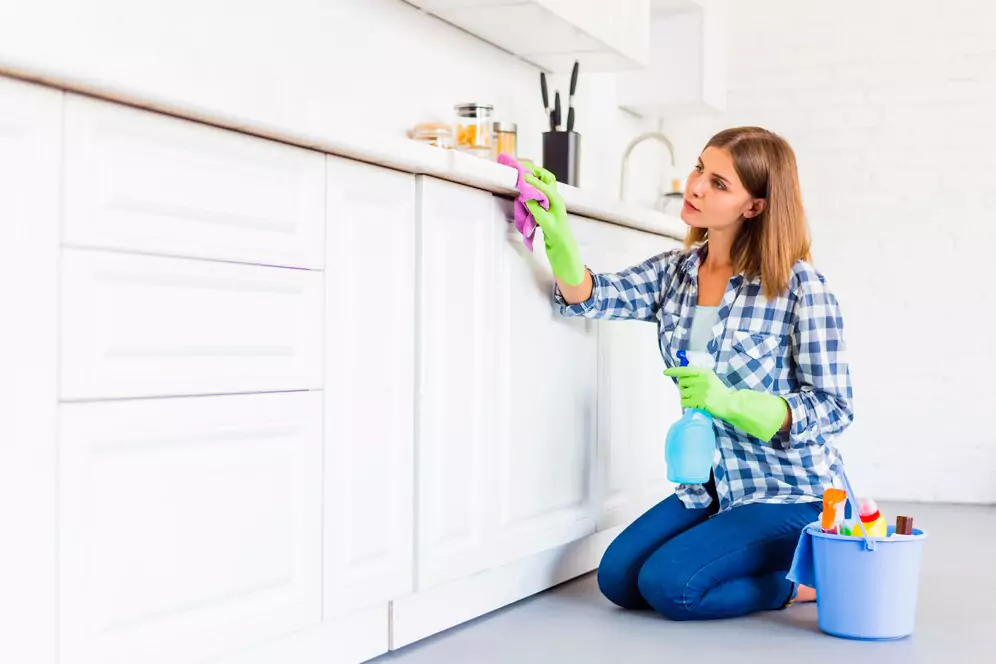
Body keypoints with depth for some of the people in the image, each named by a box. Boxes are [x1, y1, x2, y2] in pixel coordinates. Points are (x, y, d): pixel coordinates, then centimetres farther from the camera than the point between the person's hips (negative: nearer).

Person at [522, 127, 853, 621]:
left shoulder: (799, 285, -15)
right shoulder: (674, 272, 3)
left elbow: (834, 408, -14)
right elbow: (590, 296, -13)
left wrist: (730, 401, -29)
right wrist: (558, 238, -34)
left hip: (790, 493, -6)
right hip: (711, 488, 7)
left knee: (668, 584, -19)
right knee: (617, 577, -3)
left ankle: (810, 580, 3)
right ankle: (758, 561, 15)